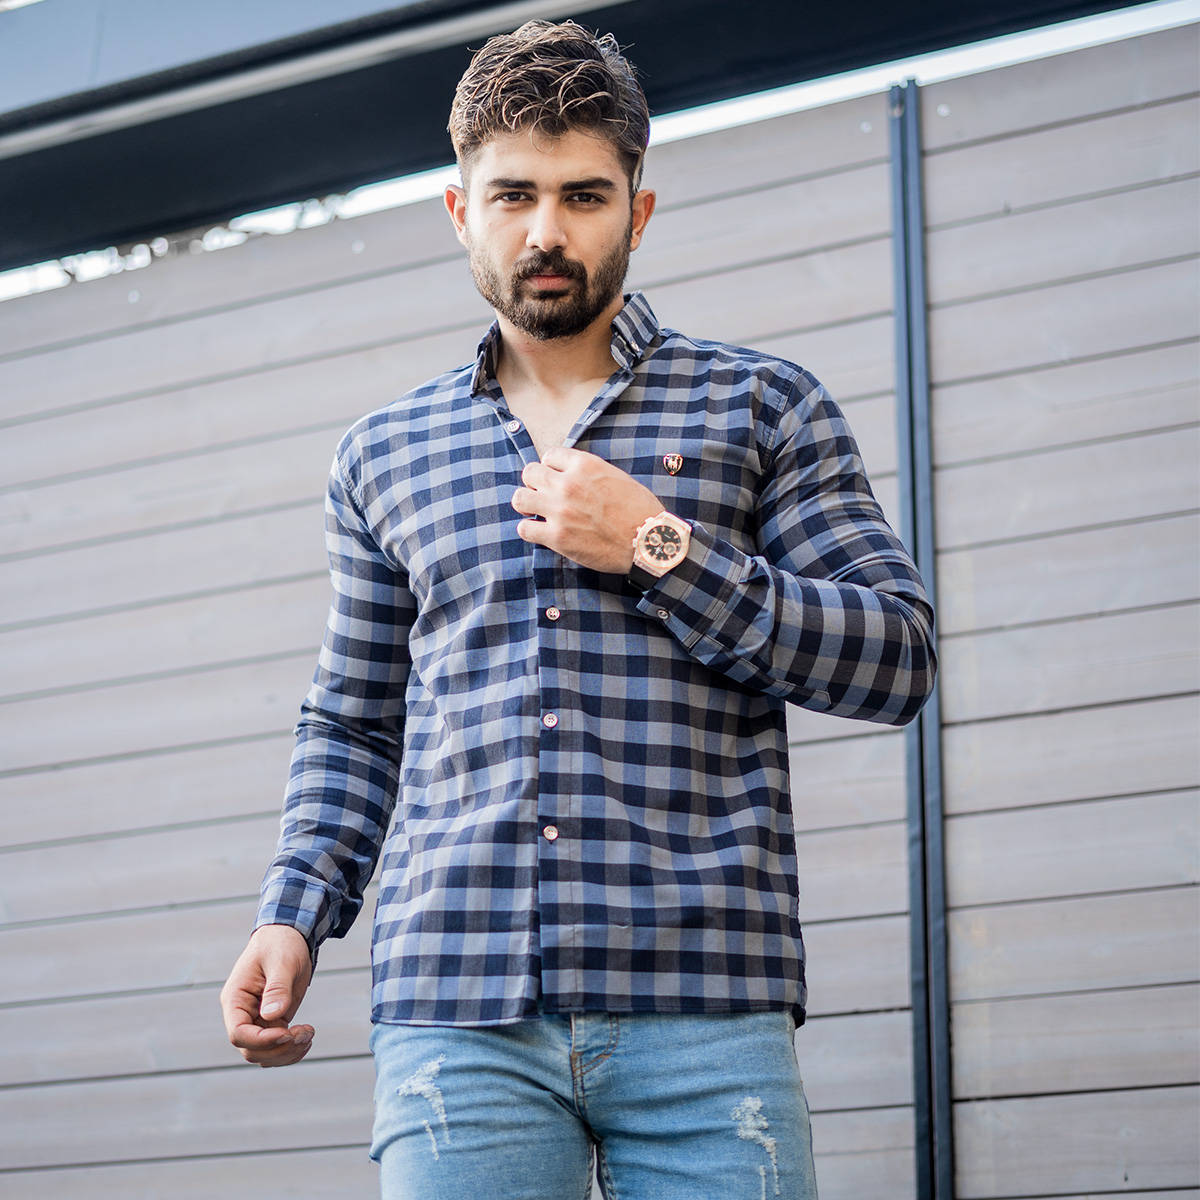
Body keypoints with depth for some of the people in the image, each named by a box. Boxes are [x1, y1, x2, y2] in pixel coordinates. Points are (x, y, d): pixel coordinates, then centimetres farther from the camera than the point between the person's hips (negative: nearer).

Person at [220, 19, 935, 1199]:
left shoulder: (760, 406, 10)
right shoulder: (385, 453, 18)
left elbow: (897, 656, 3)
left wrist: (661, 548, -6)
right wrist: (292, 917, 6)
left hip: (700, 1002, -1)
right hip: (454, 1004, 2)